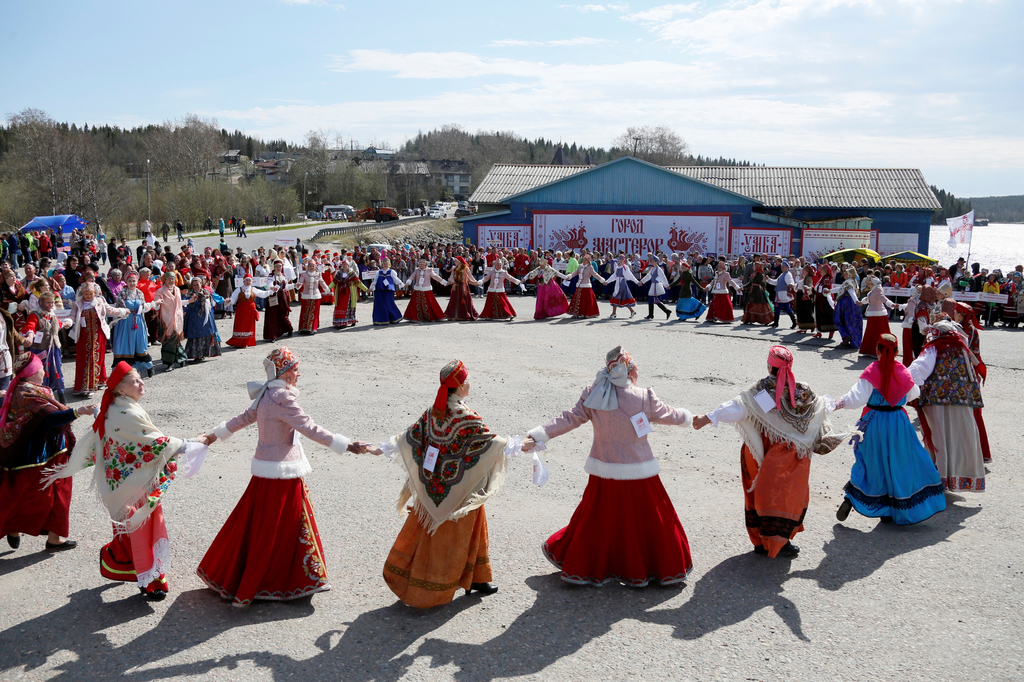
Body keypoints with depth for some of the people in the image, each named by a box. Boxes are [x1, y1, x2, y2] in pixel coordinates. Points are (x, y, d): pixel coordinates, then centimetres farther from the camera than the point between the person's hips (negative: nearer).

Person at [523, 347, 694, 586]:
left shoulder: (592, 397, -5)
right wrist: (688, 417, 26)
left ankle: (581, 566, 26)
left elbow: (568, 419, -12)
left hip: (604, 476, 3)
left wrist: (536, 437, -13)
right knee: (648, 520, 12)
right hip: (638, 474, -2)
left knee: (596, 520, 15)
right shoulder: (644, 398, -10)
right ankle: (666, 567, 27)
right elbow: (669, 415, 5)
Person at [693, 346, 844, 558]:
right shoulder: (802, 391, -2)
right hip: (793, 456, 2)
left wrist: (708, 418, -27)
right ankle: (781, 541, 8)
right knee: (789, 494, 10)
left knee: (763, 493, 10)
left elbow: (738, 407, -24)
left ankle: (761, 540, 16)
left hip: (765, 454, -1)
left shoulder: (762, 389, -13)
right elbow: (822, 406, 16)